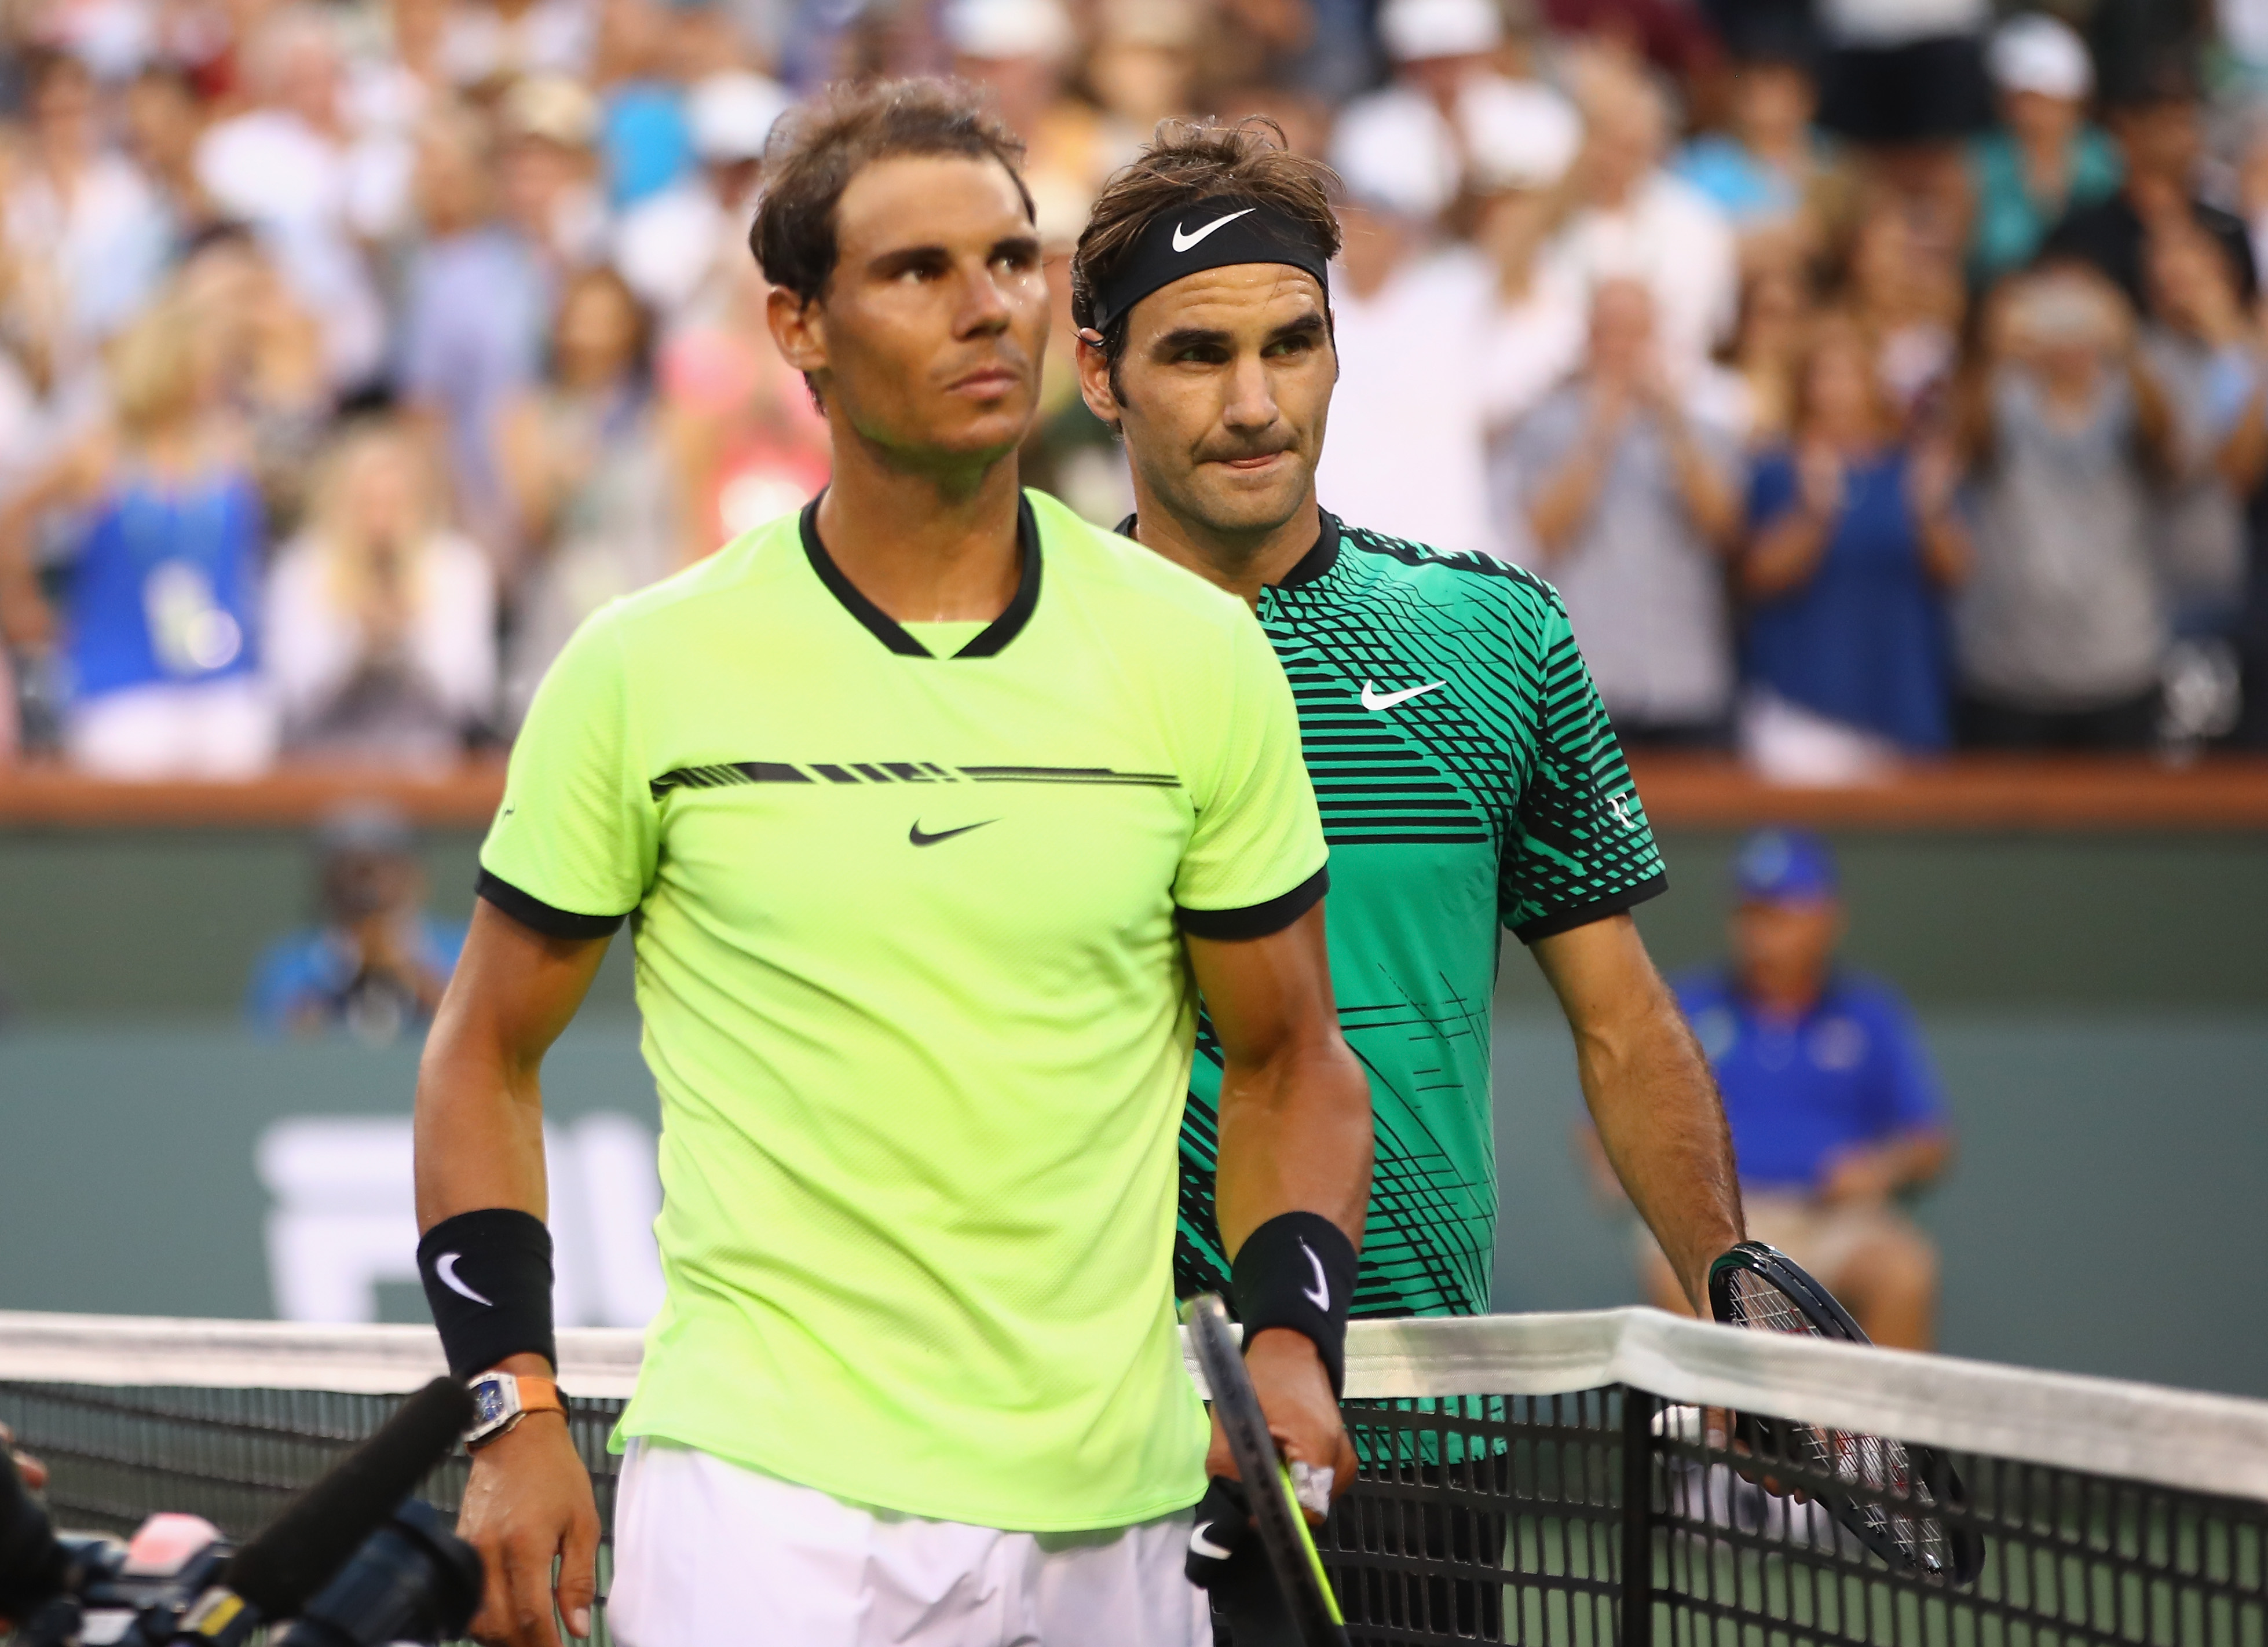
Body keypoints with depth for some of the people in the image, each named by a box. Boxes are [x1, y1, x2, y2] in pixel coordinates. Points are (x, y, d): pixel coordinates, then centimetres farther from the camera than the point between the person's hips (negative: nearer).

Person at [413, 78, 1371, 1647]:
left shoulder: (1200, 657, 4)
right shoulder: (646, 670, -1)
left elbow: (1290, 1061, 12)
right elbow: (488, 1056, 8)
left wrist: (1293, 1341, -5)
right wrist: (516, 1411, -3)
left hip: (1117, 1516, 2)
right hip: (763, 1497, -2)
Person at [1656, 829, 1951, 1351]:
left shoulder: (1872, 1014, 15)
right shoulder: (1689, 1009, 14)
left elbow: (1931, 1141, 13)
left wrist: (1884, 1166, -9)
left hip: (1835, 1216, 1)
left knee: (1904, 1273, -32)